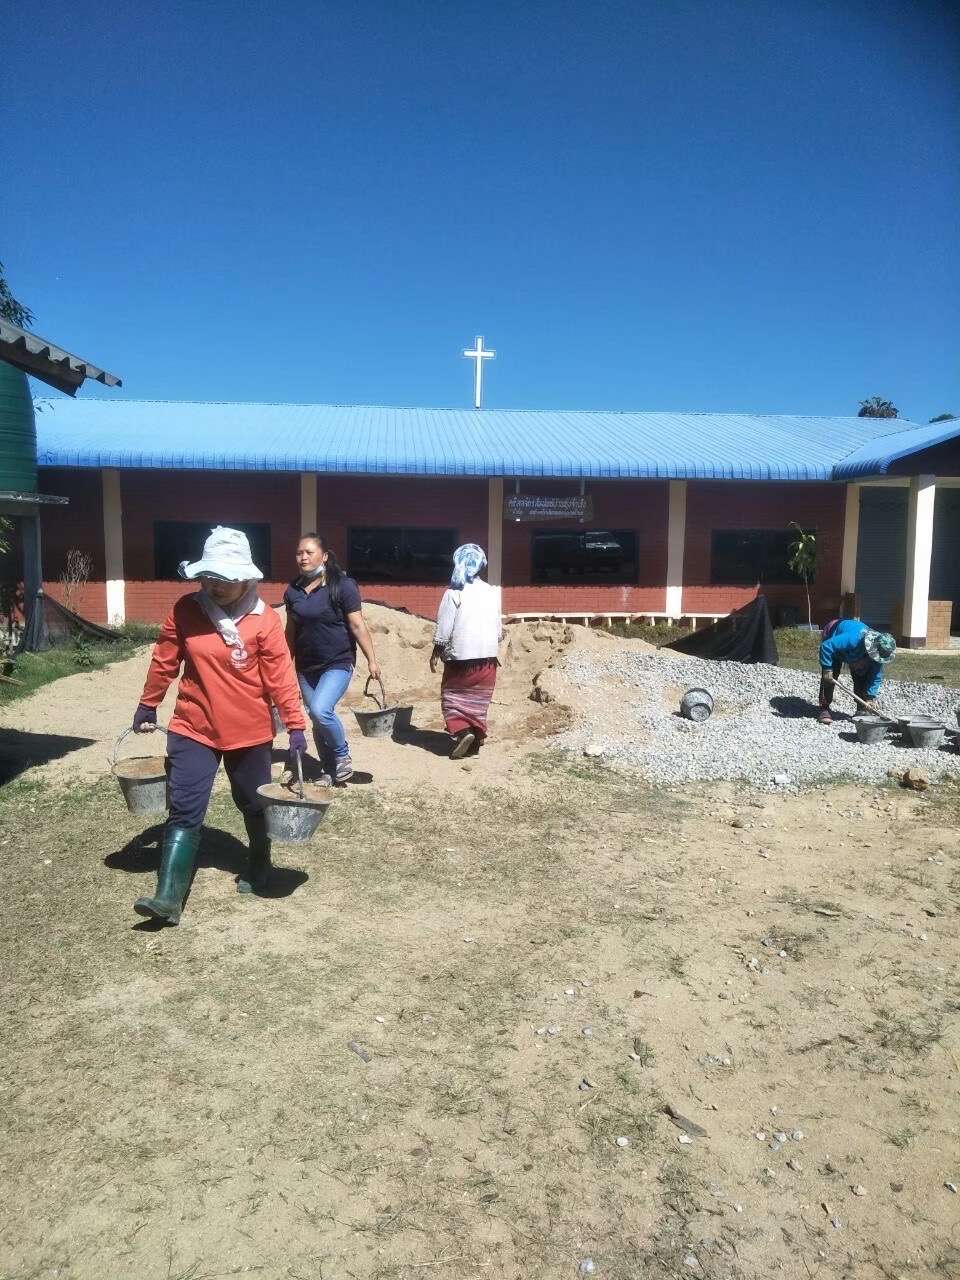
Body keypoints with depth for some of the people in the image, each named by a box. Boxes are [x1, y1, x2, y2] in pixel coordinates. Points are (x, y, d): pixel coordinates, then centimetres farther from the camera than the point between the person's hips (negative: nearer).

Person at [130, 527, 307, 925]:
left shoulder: (264, 620, -12)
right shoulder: (185, 611, -5)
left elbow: (280, 675, -11)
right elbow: (164, 662, 6)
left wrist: (296, 725, -13)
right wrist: (148, 705, 15)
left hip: (250, 733, -1)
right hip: (192, 730, 1)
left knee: (254, 805, 15)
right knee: (184, 812, -3)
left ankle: (258, 870, 38)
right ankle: (168, 898, 0)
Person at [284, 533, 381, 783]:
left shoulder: (342, 585, -10)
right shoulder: (293, 590, 5)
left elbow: (357, 625, -11)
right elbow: (291, 630, 13)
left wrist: (371, 660, -13)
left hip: (338, 663, -6)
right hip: (306, 667, 6)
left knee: (321, 710, -23)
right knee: (319, 722, 10)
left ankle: (343, 755, 2)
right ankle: (332, 771, 26)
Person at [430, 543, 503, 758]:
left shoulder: (454, 592, -9)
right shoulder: (491, 592, 5)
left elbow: (443, 627, -9)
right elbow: (498, 627, 10)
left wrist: (436, 653, 0)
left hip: (460, 655, -4)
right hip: (487, 655, 4)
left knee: (452, 696, 8)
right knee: (479, 699, 14)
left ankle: (462, 731, -10)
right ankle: (476, 738, 16)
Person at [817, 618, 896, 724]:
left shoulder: (879, 654, -26)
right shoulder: (852, 639, -47)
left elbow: (876, 677, -18)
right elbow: (826, 646, -45)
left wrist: (870, 697, -23)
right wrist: (827, 669, -40)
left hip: (856, 651, 5)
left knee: (861, 677, -3)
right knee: (829, 676, -17)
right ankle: (824, 709, -12)